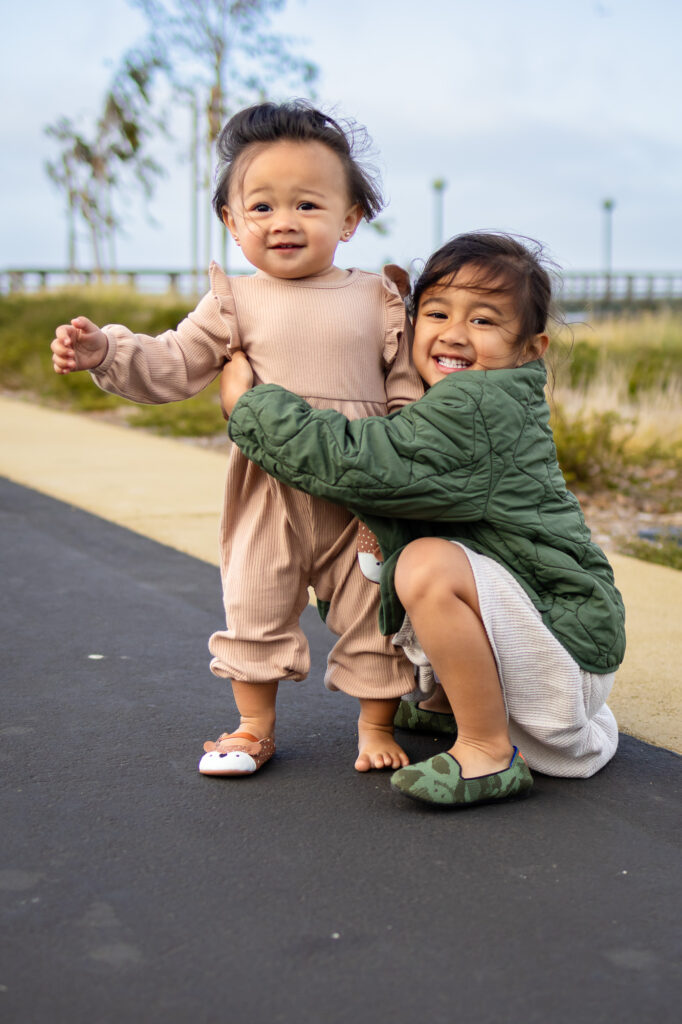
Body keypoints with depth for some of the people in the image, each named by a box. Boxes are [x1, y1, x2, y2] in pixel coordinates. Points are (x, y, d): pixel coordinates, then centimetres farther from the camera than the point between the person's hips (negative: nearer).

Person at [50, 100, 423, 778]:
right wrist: (104, 352, -14)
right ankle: (254, 727, 26)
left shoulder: (378, 300, 1)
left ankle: (377, 726, 26)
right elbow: (171, 366, 0)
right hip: (269, 493, 1)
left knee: (371, 611, 8)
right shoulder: (235, 302, 1)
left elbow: (408, 386, 4)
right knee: (254, 607, 8)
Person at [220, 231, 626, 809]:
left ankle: (490, 754, -16)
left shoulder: (475, 409, -22)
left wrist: (247, 403, -13)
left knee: (429, 565, -32)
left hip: (569, 643, -10)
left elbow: (351, 464, -25)